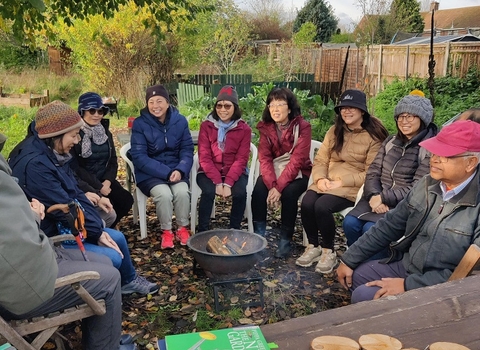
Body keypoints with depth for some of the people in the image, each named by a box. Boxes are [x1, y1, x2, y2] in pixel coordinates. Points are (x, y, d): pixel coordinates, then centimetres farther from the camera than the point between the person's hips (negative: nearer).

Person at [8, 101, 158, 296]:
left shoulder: (54, 155, 2)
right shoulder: (34, 165, -28)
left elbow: (76, 195, 4)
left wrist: (99, 229, -4)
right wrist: (97, 234, -15)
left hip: (64, 226, 10)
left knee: (117, 237, 13)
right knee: (112, 258, -13)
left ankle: (129, 281, 36)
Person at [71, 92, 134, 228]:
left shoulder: (105, 132, 11)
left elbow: (113, 161, 9)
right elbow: (75, 168, -14)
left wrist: (107, 181, -10)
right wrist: (98, 186, -17)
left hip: (104, 180, 7)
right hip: (84, 183, -6)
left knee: (126, 200, -16)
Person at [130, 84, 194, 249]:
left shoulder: (180, 121, -1)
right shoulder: (140, 124, -9)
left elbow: (187, 150, 1)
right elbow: (139, 157, -13)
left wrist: (180, 170, -20)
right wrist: (166, 173, -22)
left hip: (176, 170, 2)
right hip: (150, 174, -2)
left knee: (182, 192, -27)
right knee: (164, 194, -30)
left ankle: (182, 228, -3)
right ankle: (166, 231, -5)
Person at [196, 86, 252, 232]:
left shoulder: (244, 129, 0)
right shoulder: (206, 126, -1)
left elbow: (241, 159, -7)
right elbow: (204, 157, -7)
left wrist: (228, 183, -20)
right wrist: (218, 182, -19)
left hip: (235, 172, 1)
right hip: (209, 172, 0)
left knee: (240, 193, -29)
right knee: (208, 192, -30)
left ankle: (234, 230, -7)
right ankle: (202, 231, -12)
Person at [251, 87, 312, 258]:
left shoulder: (302, 127, -15)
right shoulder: (265, 127, -1)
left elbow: (297, 160, -21)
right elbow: (265, 158, -9)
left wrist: (279, 187, -29)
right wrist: (272, 184, -25)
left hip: (297, 173, -3)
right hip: (273, 172, 3)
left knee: (289, 193, -32)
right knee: (258, 190, -25)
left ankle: (286, 240, -15)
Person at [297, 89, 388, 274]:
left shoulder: (374, 136, -4)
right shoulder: (334, 131, 14)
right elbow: (320, 160, 9)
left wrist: (342, 181, -19)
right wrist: (320, 178, -12)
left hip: (353, 186, -5)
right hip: (327, 182, 5)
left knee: (322, 206, -30)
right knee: (307, 202, -24)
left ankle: (328, 251, -7)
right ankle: (313, 246, -2)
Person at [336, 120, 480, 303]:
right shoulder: (427, 184, -1)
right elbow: (391, 225, 6)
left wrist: (408, 285, -24)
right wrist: (350, 259, 5)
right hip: (404, 265, 7)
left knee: (363, 296, -17)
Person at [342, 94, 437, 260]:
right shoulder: (391, 141, 13)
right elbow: (373, 172, 7)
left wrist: (384, 198, -20)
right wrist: (374, 196, -14)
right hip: (378, 198, 6)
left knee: (371, 229, -27)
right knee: (350, 222, -19)